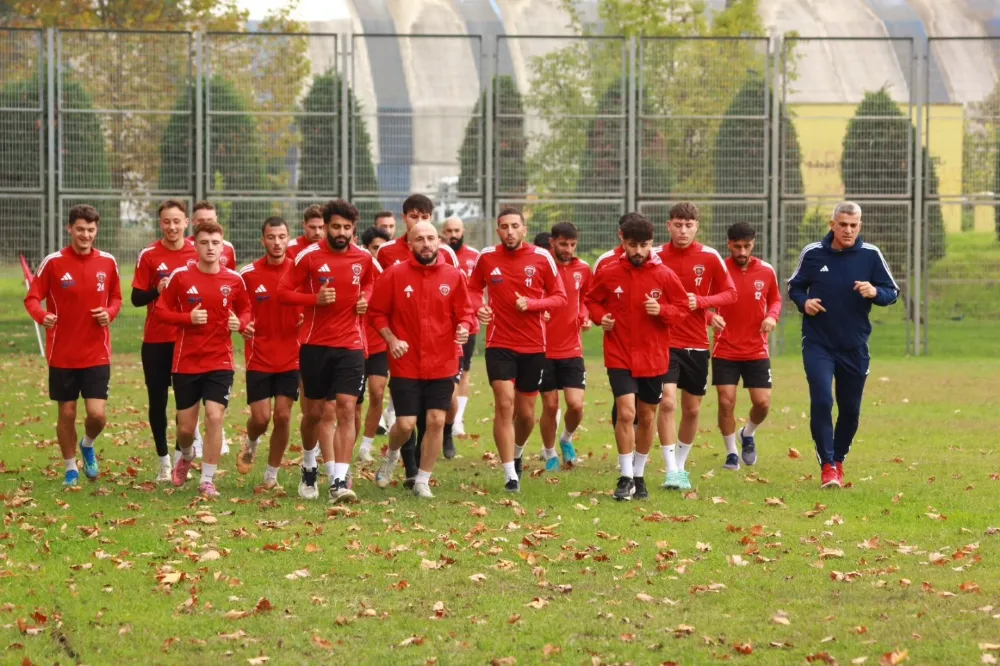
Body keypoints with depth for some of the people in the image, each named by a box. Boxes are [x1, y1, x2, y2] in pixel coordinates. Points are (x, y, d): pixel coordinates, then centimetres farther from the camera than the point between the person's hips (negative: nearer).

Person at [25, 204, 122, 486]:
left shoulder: (107, 262, 1)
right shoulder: (53, 262, -7)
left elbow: (116, 298, 14)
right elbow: (32, 298, -5)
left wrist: (109, 313, -8)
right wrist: (42, 315, -27)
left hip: (97, 354, 1)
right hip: (62, 354, -1)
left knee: (97, 414, -8)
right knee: (67, 413, 6)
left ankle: (88, 446, 25)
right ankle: (71, 469, 25)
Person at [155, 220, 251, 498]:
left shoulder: (234, 280, -1)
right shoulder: (181, 277, -5)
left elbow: (245, 310, 13)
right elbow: (160, 310, -1)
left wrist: (240, 323, -10)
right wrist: (188, 318, -17)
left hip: (220, 362, 0)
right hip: (186, 362, 0)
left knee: (215, 417, -15)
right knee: (185, 427, 6)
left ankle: (207, 480, -3)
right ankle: (186, 456, 41)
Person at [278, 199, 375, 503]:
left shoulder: (363, 259, 3)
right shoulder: (310, 256, -6)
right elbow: (283, 292, -4)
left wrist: (365, 299, 2)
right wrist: (315, 298, -19)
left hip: (350, 344, 1)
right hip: (315, 344, -1)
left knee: (346, 410, -12)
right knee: (315, 412, 10)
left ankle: (339, 481, -16)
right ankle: (309, 468, 37)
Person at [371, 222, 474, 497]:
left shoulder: (454, 276, 1)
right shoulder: (394, 275, -4)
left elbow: (465, 312, 7)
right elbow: (377, 312, 1)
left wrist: (464, 328, -15)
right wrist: (391, 339, -12)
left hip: (442, 364, 2)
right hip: (406, 364, -2)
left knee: (436, 421, 0)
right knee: (406, 424, -4)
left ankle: (422, 481, 15)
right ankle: (391, 456, 30)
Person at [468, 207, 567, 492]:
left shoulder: (541, 258, -4)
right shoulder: (486, 257, -2)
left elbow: (559, 297, 0)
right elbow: (473, 290, 12)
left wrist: (531, 304, -17)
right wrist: (477, 309, -10)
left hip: (533, 346, 1)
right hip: (499, 344, -1)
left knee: (526, 413, 11)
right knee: (504, 404, -14)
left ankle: (517, 454, 41)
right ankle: (510, 475, -12)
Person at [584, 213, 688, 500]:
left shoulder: (664, 275, -4)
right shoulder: (608, 273, -4)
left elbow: (683, 305, 3)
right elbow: (592, 300, 10)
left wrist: (662, 310, -16)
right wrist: (600, 316, -9)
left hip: (654, 358, 2)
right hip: (620, 356, -2)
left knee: (647, 417, 10)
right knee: (626, 412, -15)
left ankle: (638, 476, 26)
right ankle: (625, 478, -6)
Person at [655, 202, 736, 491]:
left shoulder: (710, 258, -2)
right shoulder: (655, 257, -4)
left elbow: (730, 294, 3)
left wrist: (701, 301, -14)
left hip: (697, 345, 2)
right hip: (664, 342, -2)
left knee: (692, 409, 9)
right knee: (667, 402, -17)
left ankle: (681, 465, 27)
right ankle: (672, 471, -13)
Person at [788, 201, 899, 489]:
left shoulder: (871, 255, -4)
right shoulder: (812, 253, -3)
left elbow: (892, 292, 0)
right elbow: (794, 286, 10)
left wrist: (875, 292, -22)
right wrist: (803, 302, -11)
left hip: (855, 347, 2)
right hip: (818, 344, -1)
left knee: (850, 410, 10)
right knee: (821, 402, -17)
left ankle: (839, 460, 32)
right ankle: (828, 466, -12)